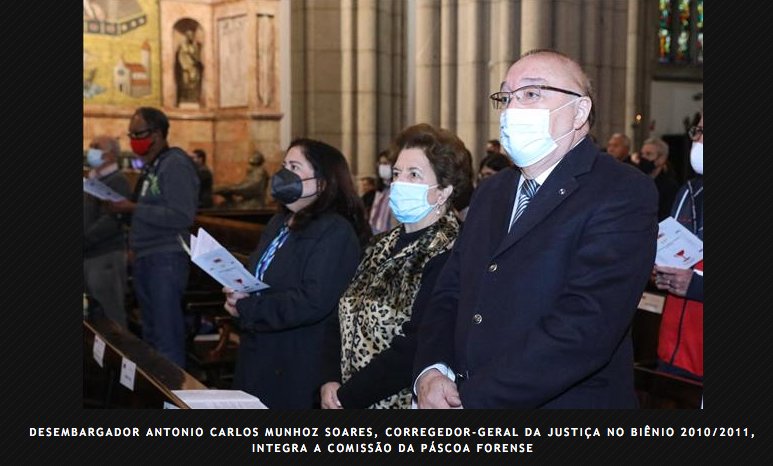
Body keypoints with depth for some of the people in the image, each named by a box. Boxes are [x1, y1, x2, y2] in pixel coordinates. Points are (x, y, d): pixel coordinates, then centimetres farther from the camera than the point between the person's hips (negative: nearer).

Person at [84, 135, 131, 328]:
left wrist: (84, 240, -20)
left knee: (111, 316, -4)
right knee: (95, 315, 13)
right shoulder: (92, 180, 17)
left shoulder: (117, 181, -10)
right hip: (90, 256, 9)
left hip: (106, 257, -9)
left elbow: (110, 222, -19)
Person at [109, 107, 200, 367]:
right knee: (151, 333, 16)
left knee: (167, 336, -6)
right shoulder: (151, 167, 16)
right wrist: (124, 207, 6)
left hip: (166, 259, -10)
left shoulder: (176, 165, -13)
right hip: (145, 259, 10)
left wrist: (134, 208, -19)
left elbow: (182, 216, -21)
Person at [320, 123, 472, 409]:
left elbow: (412, 351, -21)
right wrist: (330, 382, -8)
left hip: (400, 400, -6)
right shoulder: (385, 246, 6)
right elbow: (342, 318, 6)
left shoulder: (447, 257, -18)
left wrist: (346, 397, -14)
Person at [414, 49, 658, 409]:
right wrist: (431, 372, -11)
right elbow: (449, 294, 8)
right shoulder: (491, 193, 10)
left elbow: (584, 328, -24)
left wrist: (471, 400, -23)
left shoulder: (625, 195, -14)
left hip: (567, 403, -6)